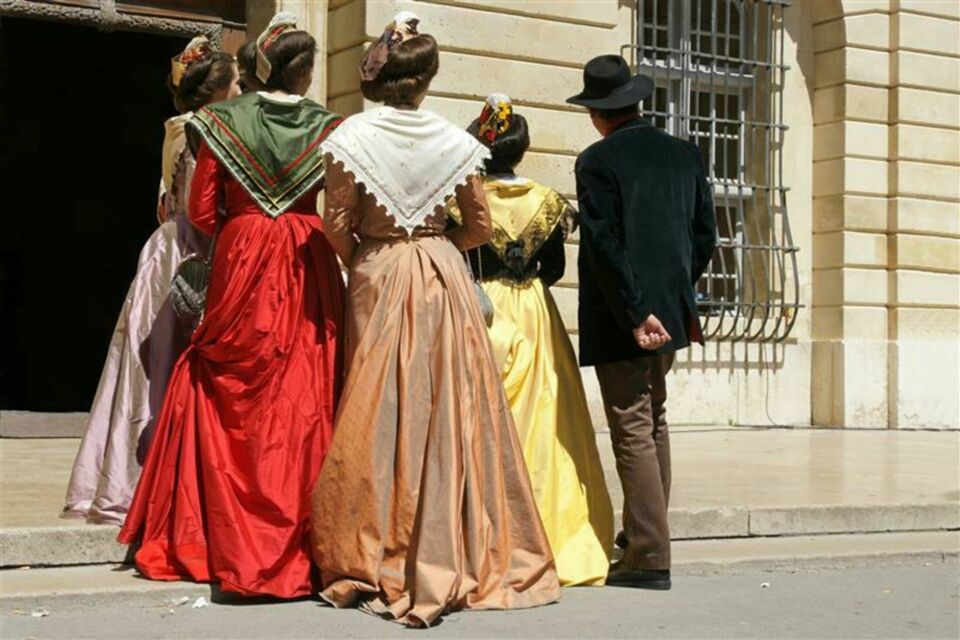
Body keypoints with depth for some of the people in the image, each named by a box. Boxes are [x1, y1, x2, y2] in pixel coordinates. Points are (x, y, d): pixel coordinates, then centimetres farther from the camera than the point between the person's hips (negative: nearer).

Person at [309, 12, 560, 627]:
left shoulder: (353, 135, -6)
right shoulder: (454, 141, 0)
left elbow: (338, 225, -7)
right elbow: (481, 226, 4)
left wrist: (368, 259, 11)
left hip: (377, 277, -1)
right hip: (445, 280, 1)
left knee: (380, 410, 3)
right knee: (450, 407, 5)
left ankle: (375, 561, 6)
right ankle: (453, 555, 10)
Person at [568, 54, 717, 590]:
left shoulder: (598, 161, -11)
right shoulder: (685, 154, 7)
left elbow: (605, 244, -17)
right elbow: (705, 233, 9)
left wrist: (635, 314, -15)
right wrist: (679, 289, 17)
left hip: (621, 320, -7)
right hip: (671, 311, 7)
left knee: (633, 430, -2)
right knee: (654, 418, 20)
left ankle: (650, 558, -1)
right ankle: (646, 532, 30)